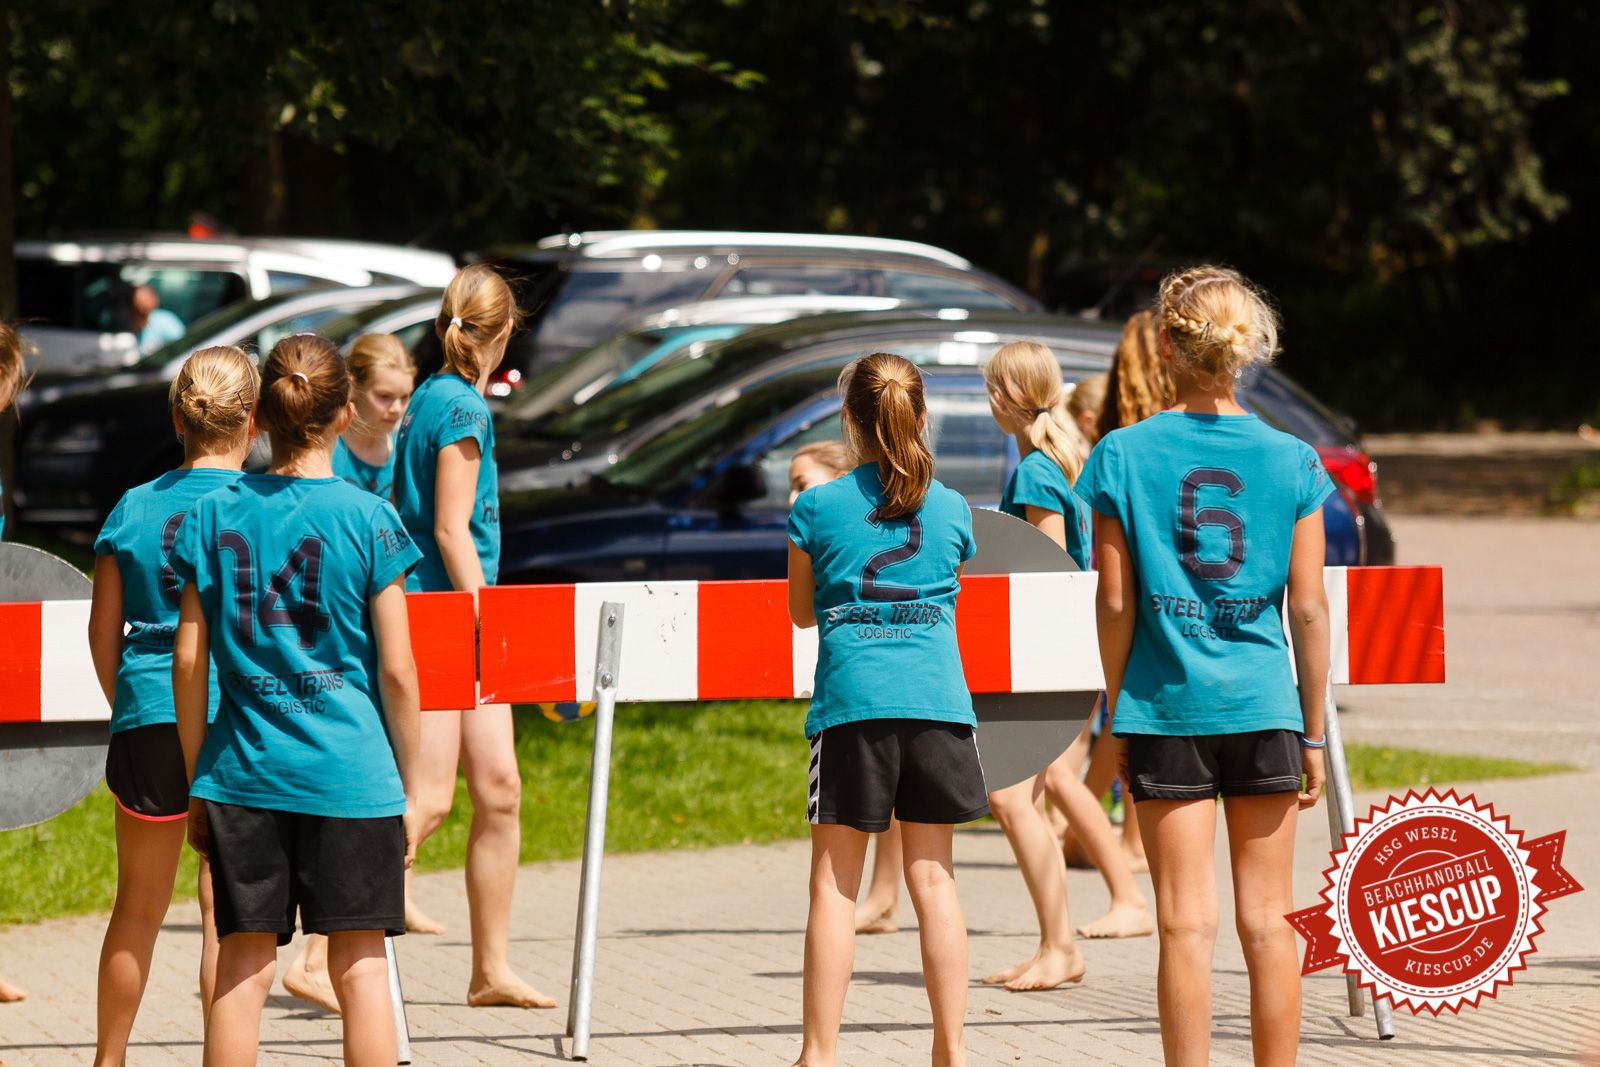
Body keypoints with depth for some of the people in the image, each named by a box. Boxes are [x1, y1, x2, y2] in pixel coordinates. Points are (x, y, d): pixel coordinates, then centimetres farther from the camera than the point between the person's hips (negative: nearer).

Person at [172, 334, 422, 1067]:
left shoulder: (214, 516, 2)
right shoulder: (368, 520, -6)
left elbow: (188, 661, 3)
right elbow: (396, 671, -5)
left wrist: (194, 783, 12)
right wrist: (410, 788, 5)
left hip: (245, 775, 2)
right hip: (350, 772, -2)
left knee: (241, 971, 6)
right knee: (360, 966, 4)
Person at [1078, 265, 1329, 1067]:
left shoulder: (1123, 456, -4)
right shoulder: (1291, 460, -1)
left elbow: (1114, 602, -3)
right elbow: (1308, 609, -1)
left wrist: (1116, 713, 8)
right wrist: (1314, 731, 7)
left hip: (1166, 708, -1)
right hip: (1263, 705, 1)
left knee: (1187, 923, 1)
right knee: (1269, 918, 7)